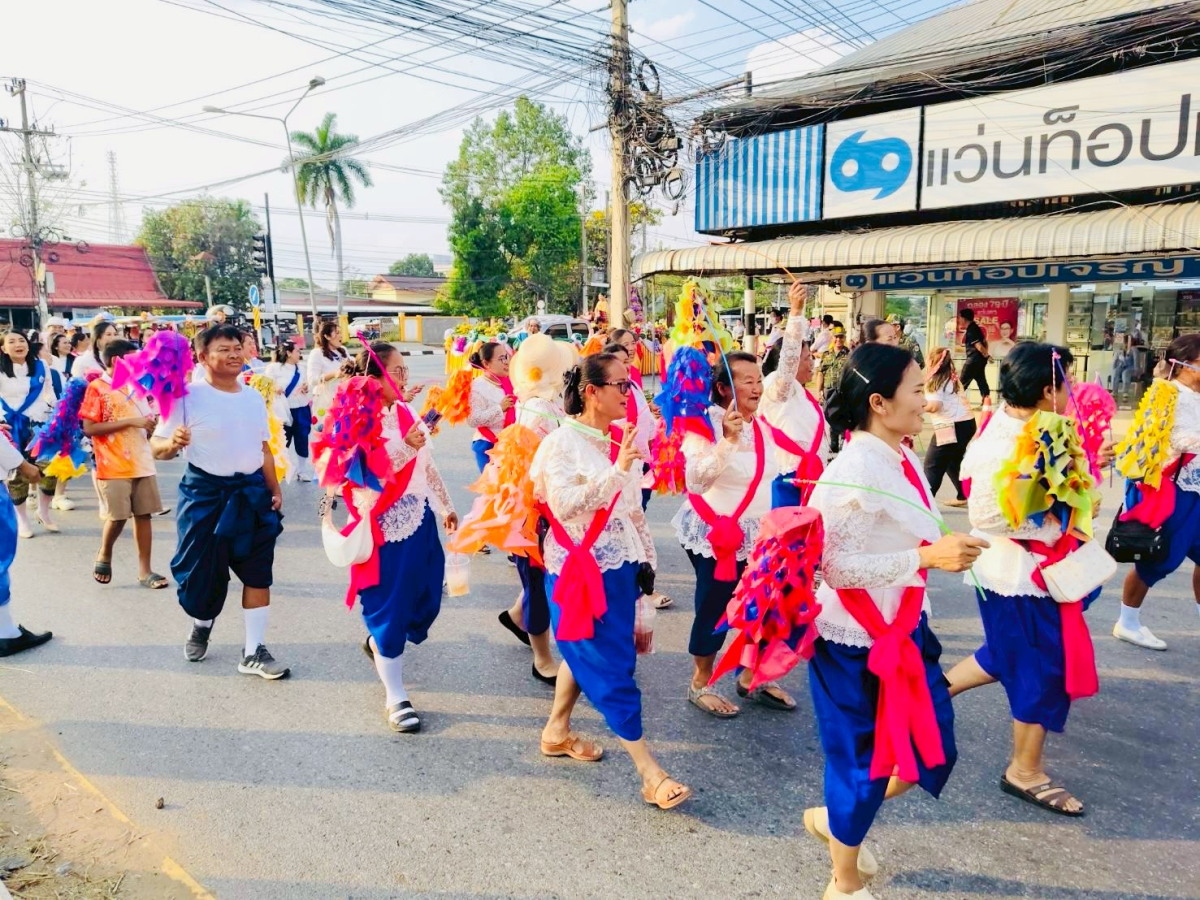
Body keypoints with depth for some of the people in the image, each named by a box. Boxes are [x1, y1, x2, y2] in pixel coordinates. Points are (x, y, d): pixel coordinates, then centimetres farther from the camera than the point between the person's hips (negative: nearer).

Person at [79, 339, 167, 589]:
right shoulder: (97, 388, -5)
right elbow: (89, 428, -13)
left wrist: (151, 423, 0)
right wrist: (130, 421, -18)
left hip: (142, 462, 6)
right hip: (114, 466, -6)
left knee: (143, 514, 5)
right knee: (117, 517, -3)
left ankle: (145, 570, 10)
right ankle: (104, 557, 25)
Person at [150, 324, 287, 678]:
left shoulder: (254, 397, 7)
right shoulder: (188, 397, -10)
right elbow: (157, 447, -11)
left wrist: (275, 489, 11)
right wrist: (172, 443, -33)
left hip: (252, 491, 4)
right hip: (206, 493, -4)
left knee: (258, 572, 3)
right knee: (203, 572, 9)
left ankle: (254, 652, 12)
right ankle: (202, 625, 41)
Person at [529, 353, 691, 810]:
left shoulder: (620, 440, 7)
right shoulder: (561, 442, -14)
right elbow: (565, 505, -26)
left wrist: (645, 558, 15)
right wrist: (617, 470, -30)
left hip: (618, 566, 7)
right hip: (579, 570, -7)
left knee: (584, 654, 18)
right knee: (611, 669, -2)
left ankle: (556, 732, 39)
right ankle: (651, 774, 4)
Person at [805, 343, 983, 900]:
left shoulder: (902, 457, 3)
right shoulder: (856, 470, -25)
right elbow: (834, 564, -27)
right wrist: (928, 557, -28)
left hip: (903, 630, 9)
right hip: (855, 642, -9)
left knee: (931, 753, 16)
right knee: (865, 760, 9)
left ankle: (834, 818, 40)